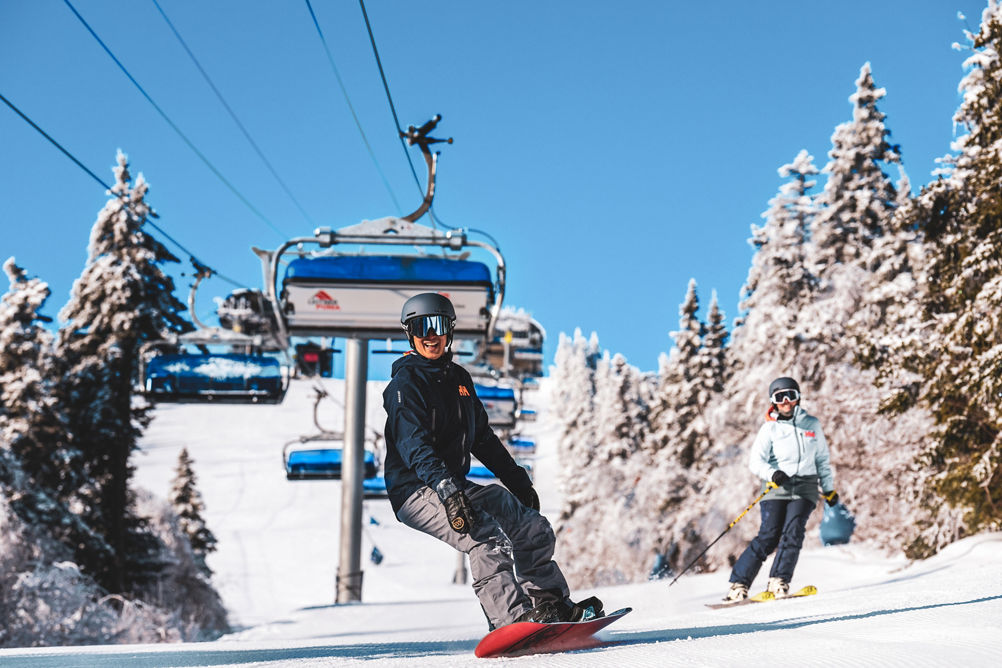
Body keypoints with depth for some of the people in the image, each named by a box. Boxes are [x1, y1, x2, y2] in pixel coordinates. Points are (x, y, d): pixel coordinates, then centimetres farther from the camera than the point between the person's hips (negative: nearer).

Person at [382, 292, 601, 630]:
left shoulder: (458, 377, 14)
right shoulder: (405, 382, -11)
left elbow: (482, 437, 23)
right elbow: (413, 445, -26)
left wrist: (518, 481, 23)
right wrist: (447, 491, -39)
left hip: (456, 485, 9)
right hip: (416, 490, -8)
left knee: (534, 529, 10)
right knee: (487, 537, -31)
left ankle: (551, 605, 21)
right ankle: (512, 621, -39)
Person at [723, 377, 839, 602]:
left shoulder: (812, 424, 12)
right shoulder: (770, 428, 3)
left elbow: (823, 459, 22)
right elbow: (756, 461, -7)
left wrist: (829, 488, 20)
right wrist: (772, 474, -25)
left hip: (805, 488, 2)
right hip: (777, 488, -2)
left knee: (793, 532, -18)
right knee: (769, 535, -13)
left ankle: (778, 582, -17)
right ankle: (739, 584, -10)